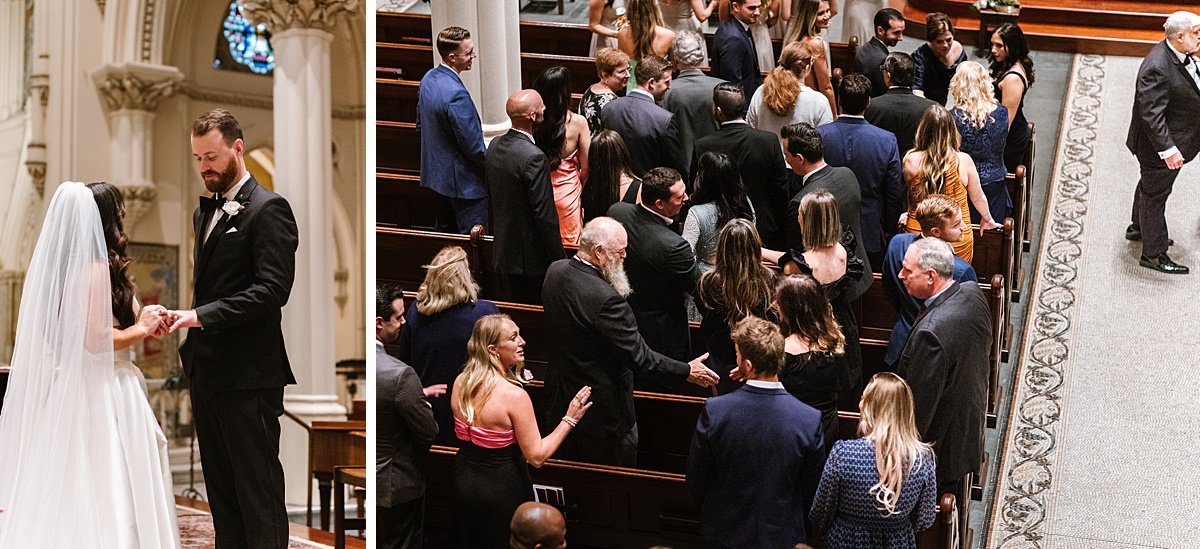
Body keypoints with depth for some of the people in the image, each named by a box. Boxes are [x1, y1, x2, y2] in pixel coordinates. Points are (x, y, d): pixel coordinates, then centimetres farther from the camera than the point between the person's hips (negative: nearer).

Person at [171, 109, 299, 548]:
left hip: (248, 374, -9)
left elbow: (272, 289, -18)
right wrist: (185, 318, 8)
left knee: (258, 491, -5)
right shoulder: (205, 212, 18)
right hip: (206, 371, 9)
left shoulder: (267, 209, -9)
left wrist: (202, 315, -21)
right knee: (220, 489, 12)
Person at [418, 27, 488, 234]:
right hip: (463, 180, -10)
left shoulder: (429, 78, 0)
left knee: (445, 232, 20)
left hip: (436, 173, 10)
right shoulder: (456, 94, -29)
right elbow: (473, 147, -24)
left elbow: (421, 126, 13)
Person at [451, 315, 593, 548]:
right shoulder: (514, 395, -27)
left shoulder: (460, 382, -8)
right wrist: (569, 419, -15)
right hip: (502, 488, -6)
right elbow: (536, 456, -22)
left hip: (464, 478, 6)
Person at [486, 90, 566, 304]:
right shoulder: (534, 158, -24)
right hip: (531, 259, -8)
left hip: (503, 252, 8)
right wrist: (559, 260, -13)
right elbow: (545, 215, -22)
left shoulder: (495, 145, 2)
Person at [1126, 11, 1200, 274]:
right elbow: (1151, 114, -32)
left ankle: (1138, 228, 50)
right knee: (1155, 195, 5)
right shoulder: (1157, 69, -34)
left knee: (1150, 186, 29)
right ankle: (1153, 254, 19)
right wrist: (1168, 150, -32)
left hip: (1171, 140, 10)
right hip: (1158, 145, -10)